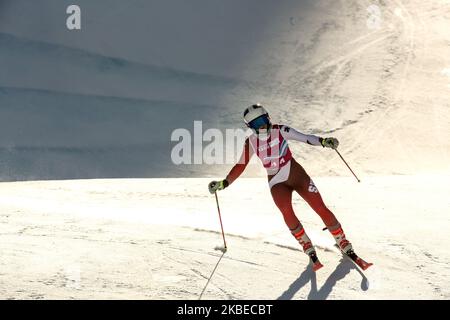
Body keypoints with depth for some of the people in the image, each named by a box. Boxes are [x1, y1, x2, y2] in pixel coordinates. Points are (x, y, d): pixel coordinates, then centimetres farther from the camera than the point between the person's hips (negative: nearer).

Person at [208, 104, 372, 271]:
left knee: (321, 208, -7)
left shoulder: (280, 131, -9)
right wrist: (223, 183, 4)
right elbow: (241, 166, 8)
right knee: (287, 212, -26)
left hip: (297, 175, -1)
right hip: (277, 183, 1)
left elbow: (305, 138, -18)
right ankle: (309, 250, -15)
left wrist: (323, 141, -35)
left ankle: (345, 246, 7)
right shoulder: (251, 142, -2)